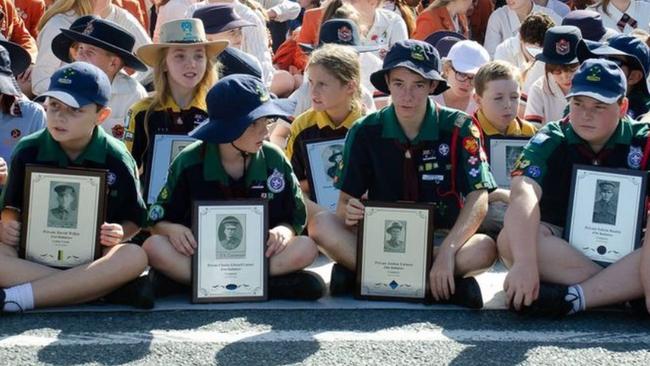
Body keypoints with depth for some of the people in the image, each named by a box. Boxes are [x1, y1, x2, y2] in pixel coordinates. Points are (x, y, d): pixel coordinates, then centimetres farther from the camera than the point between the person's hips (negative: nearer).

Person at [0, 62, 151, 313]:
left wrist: (120, 234, -17)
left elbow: (134, 219, 5)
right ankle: (107, 288, -34)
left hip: (92, 256, 0)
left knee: (135, 257, -34)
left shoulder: (116, 159, -2)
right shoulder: (28, 151, 2)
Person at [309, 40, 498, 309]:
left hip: (439, 238, -1)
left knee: (485, 249, -33)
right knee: (321, 225, -25)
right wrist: (349, 213, -24)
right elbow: (346, 199, 2)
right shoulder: (365, 132, 1)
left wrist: (447, 251, -27)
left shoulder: (458, 128, -4)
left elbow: (478, 199, -12)